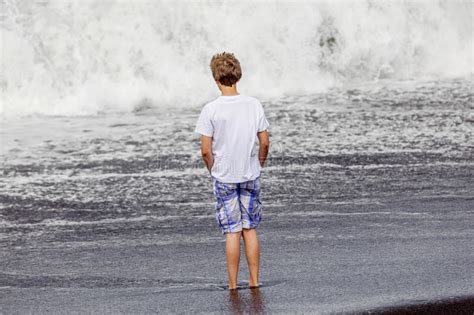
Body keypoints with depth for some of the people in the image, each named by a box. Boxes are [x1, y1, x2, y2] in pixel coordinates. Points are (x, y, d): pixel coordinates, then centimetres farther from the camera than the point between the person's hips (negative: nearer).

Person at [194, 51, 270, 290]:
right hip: (250, 175, 2)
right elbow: (264, 142, -1)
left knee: (232, 232, 3)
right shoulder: (254, 105, -5)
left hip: (224, 178, -2)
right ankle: (254, 281, 14)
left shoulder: (211, 109, -13)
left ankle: (233, 285, 8)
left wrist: (213, 171, 6)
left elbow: (206, 151, -12)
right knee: (250, 230, 11)